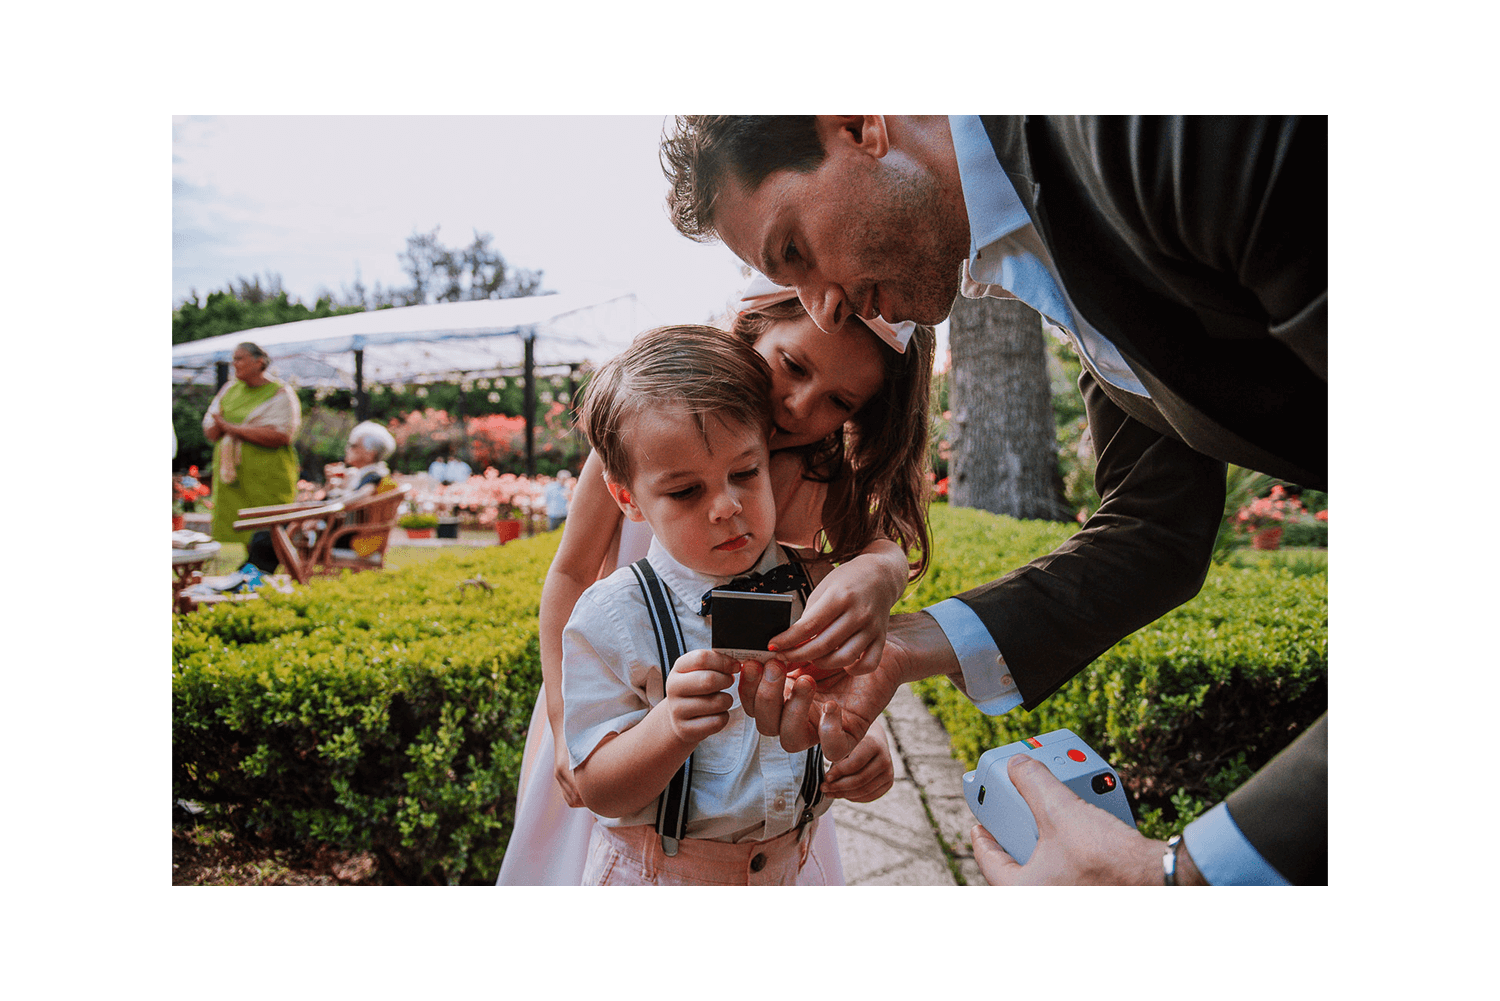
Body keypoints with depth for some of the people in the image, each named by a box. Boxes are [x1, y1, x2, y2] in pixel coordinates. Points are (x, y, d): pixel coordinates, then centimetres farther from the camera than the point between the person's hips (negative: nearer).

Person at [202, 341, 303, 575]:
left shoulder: (280, 394, -4)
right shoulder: (229, 389, 16)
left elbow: (280, 435, -18)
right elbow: (210, 431, 11)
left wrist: (233, 427, -14)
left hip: (267, 478, -5)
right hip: (232, 476, 6)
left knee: (265, 539, -8)